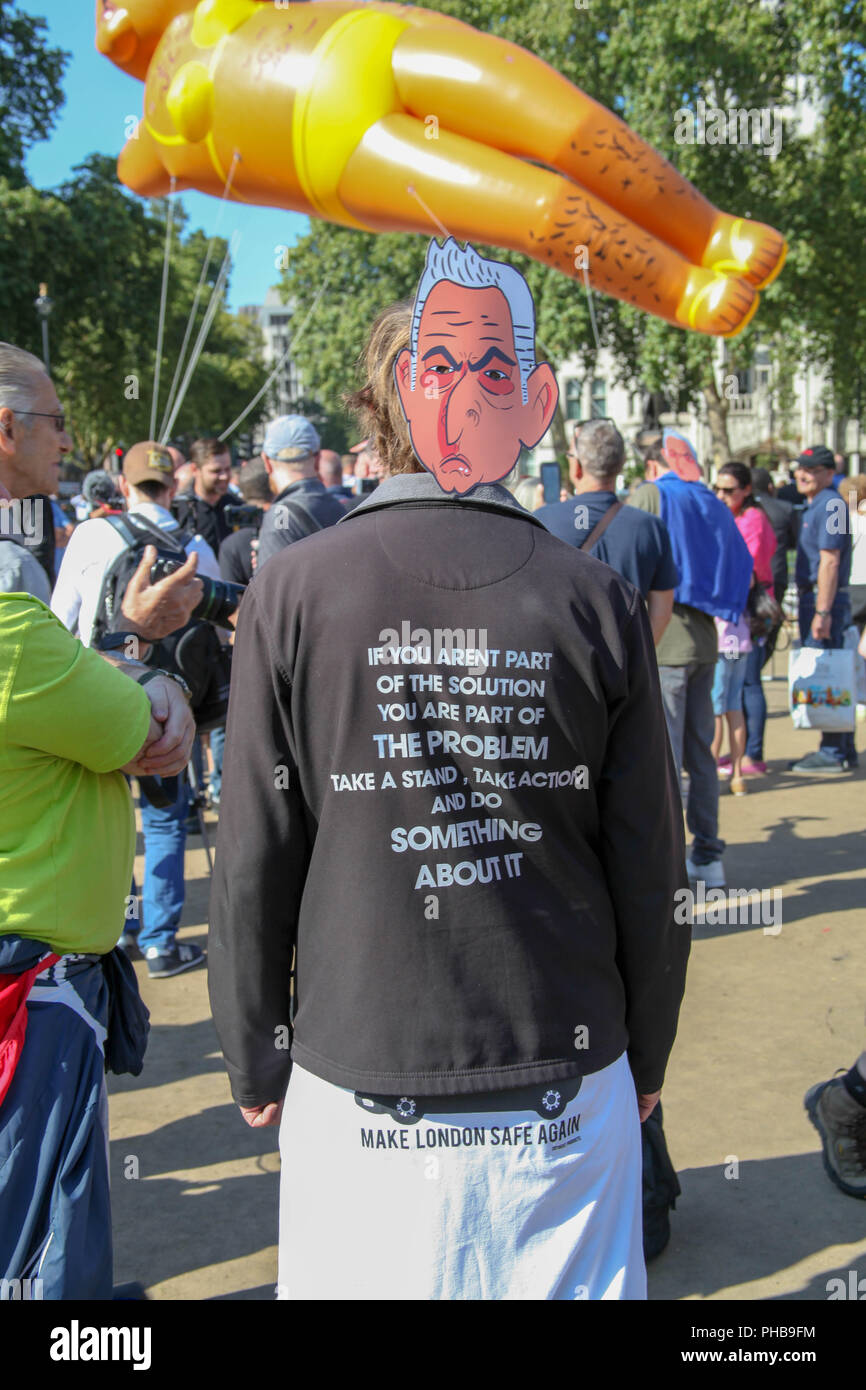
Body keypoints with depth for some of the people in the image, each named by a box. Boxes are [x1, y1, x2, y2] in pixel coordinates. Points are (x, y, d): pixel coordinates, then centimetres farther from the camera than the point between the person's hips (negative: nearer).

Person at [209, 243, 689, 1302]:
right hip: (567, 1092, 1)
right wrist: (644, 1059, 14)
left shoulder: (294, 592, -9)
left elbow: (254, 866, -6)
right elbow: (651, 873, -2)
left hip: (360, 1090, 0)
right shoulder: (595, 601, -7)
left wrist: (253, 1063, 9)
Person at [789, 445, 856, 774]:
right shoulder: (815, 506, 18)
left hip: (824, 600, -10)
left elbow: (830, 562, -21)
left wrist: (822, 612, -24)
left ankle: (832, 753, -3)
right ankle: (844, 750, 19)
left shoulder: (830, 505, -14)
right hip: (815, 598, 10)